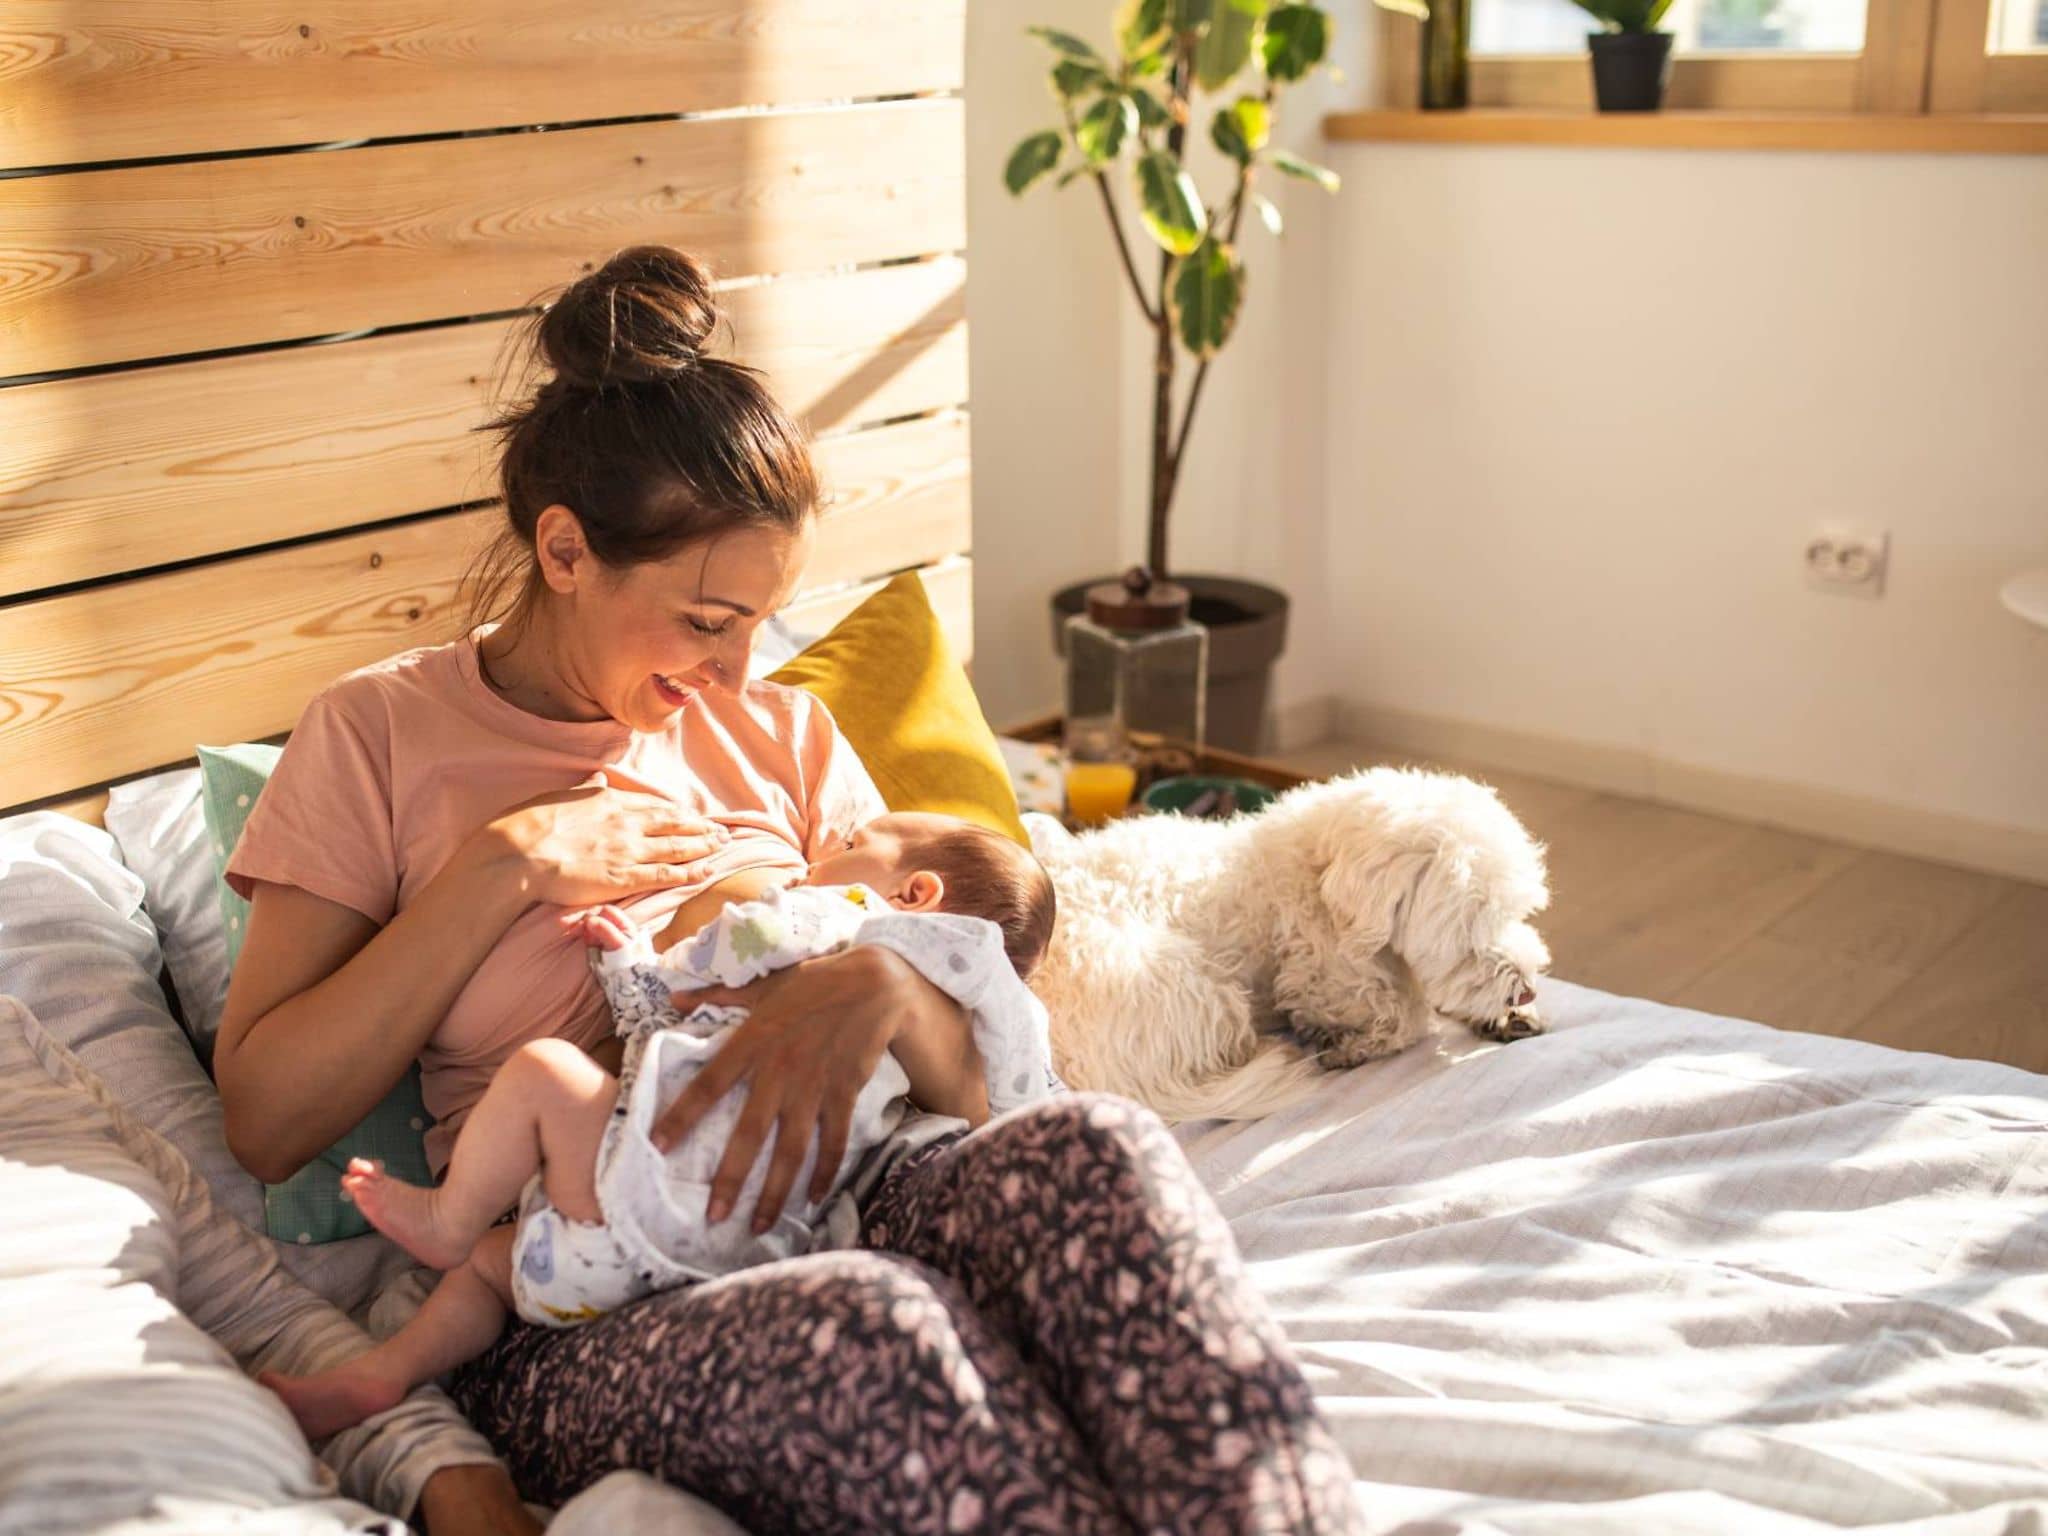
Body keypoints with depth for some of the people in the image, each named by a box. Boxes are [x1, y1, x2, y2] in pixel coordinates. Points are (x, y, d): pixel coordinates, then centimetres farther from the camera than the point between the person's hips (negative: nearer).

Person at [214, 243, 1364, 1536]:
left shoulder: (784, 737, 19)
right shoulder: (381, 736, 10)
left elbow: (964, 1090, 13)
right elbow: (266, 1118, 0)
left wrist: (882, 990, -12)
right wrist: (503, 865, -5)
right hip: (576, 1333, -3)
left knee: (1093, 1151, -32)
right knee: (871, 1327, -39)